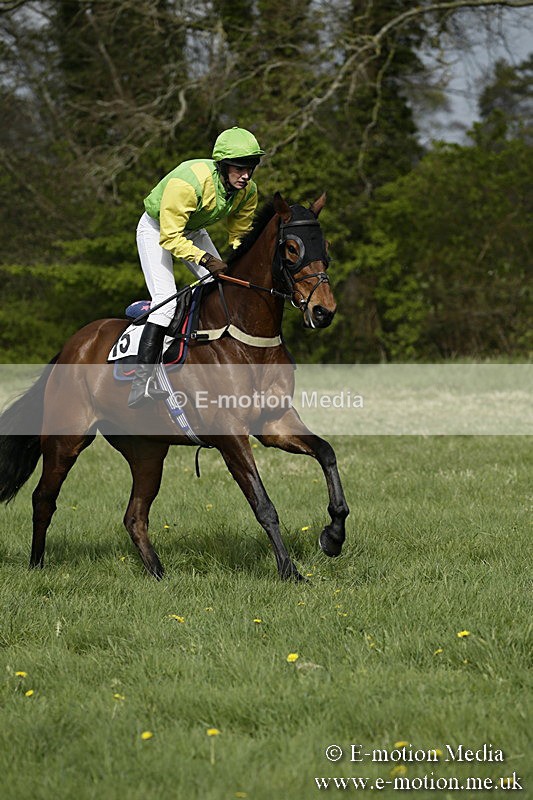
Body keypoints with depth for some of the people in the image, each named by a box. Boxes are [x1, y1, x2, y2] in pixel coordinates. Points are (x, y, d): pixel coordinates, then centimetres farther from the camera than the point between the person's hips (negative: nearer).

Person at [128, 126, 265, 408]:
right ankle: (141, 382, -29)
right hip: (157, 229, -7)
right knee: (166, 302, -23)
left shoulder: (248, 191, -17)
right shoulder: (188, 183, -38)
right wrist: (206, 259, -45)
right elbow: (170, 237, -35)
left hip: (193, 231, 7)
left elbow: (240, 235, -2)